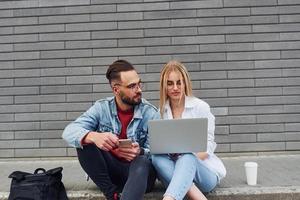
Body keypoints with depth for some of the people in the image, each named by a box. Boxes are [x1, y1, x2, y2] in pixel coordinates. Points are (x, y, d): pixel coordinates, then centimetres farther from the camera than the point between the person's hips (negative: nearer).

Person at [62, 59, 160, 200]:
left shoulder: (150, 113, -8)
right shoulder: (102, 108, -5)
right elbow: (69, 131, -16)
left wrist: (140, 152, -35)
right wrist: (94, 137, -38)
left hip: (139, 172, -2)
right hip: (108, 170, 2)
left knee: (143, 162, -36)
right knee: (85, 140, -22)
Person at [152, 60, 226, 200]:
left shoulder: (201, 107, -3)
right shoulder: (161, 111, 6)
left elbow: (208, 145, -5)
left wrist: (190, 159, -25)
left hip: (204, 169, -3)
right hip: (174, 168, 3)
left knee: (187, 158, -36)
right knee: (157, 157, -29)